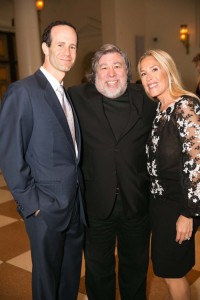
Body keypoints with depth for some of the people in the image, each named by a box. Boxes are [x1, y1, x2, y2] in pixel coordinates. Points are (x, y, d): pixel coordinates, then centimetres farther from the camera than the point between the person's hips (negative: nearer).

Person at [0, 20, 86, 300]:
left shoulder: (68, 94, 10)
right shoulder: (23, 91, -13)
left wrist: (79, 188, 5)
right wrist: (31, 203, -15)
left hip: (75, 203, 7)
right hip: (46, 206, -6)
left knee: (72, 273, 21)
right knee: (47, 275, 13)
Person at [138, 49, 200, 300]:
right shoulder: (159, 109, 7)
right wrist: (153, 199, 12)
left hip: (179, 204, -8)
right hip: (160, 198, 8)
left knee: (170, 270, 7)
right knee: (170, 268, 20)